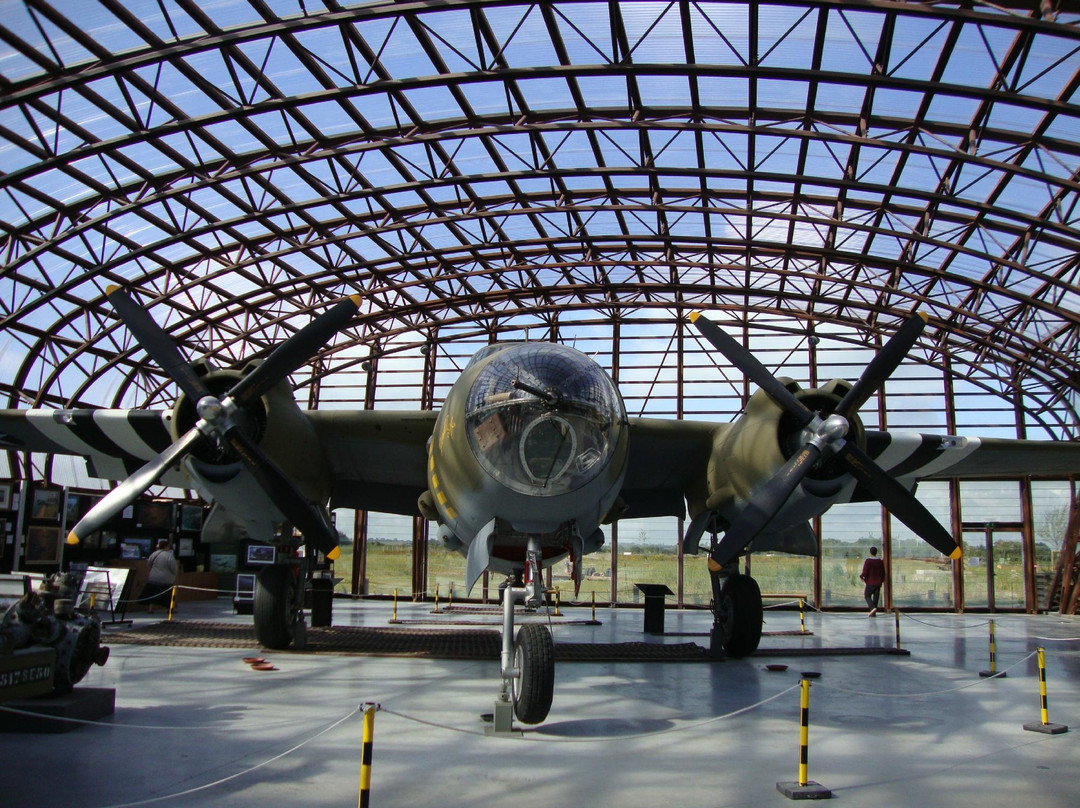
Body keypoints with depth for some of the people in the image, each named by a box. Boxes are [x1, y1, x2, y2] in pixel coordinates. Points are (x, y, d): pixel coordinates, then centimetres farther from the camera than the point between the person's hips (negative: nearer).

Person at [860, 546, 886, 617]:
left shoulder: (868, 561, -14)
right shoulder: (880, 562, 2)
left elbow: (864, 572, -17)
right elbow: (883, 573, 8)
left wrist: (861, 576, 3)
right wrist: (882, 580, 21)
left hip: (870, 583, -5)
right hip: (878, 583, 5)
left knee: (867, 596, 8)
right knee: (875, 598, 9)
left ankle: (872, 608, -15)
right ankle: (873, 613, 9)